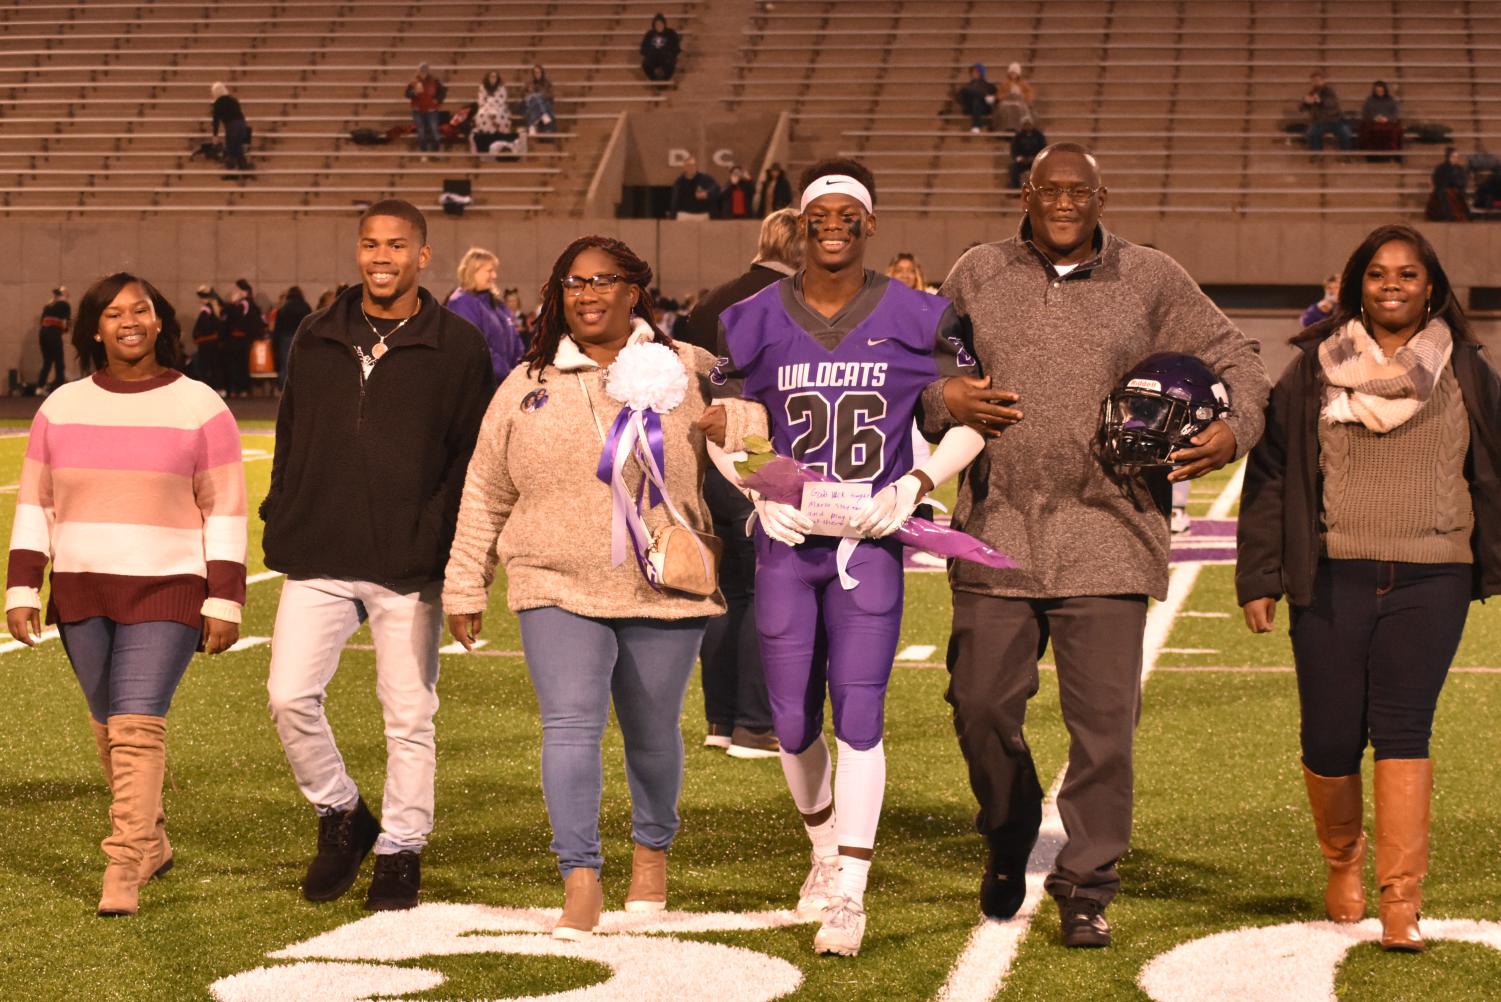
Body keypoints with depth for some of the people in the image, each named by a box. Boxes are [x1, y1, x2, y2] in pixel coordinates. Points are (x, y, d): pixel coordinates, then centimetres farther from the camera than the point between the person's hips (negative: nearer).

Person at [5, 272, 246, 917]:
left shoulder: (199, 407, 0)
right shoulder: (62, 408, 8)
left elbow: (225, 511, 0)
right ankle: (151, 842, 29)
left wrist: (225, 600, -5)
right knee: (109, 726, 11)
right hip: (81, 592, 4)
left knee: (137, 726, -13)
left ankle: (124, 871, -12)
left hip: (166, 591, -4)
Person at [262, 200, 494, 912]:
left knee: (409, 714, 3)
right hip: (319, 560, 3)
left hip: (409, 567, -3)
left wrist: (442, 541, -10)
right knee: (290, 696, -5)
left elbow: (472, 455, -1)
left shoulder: (457, 346, 1)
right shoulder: (317, 339, 12)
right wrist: (280, 521, 6)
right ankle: (341, 816, 17)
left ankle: (400, 850, 18)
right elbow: (290, 435, 17)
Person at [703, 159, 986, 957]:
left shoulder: (914, 321, -3)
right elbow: (724, 429, 9)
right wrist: (760, 491, -7)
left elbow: (970, 423, 3)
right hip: (786, 541, 2)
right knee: (793, 724, 8)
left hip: (871, 540, -2)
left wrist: (914, 486, -10)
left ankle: (848, 894, -4)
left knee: (858, 718, -8)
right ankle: (825, 848, 35)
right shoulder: (756, 322, 1)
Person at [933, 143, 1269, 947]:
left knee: (1103, 722, -3)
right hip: (998, 534, 1)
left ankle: (1085, 887, 9)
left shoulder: (1150, 281, 5)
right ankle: (1008, 838, 30)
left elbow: (1234, 356, 13)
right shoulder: (978, 275, 9)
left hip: (1105, 539, -1)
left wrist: (1237, 429, -5)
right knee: (981, 705, 2)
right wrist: (942, 398, -5)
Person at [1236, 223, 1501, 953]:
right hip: (1333, 580, 0)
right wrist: (1259, 576, 3)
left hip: (1429, 582, 0)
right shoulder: (1313, 370, 7)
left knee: (1402, 730, -10)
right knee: (1330, 739, 1)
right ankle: (1342, 863, 29)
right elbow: (1271, 474, 8)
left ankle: (1401, 901, -9)